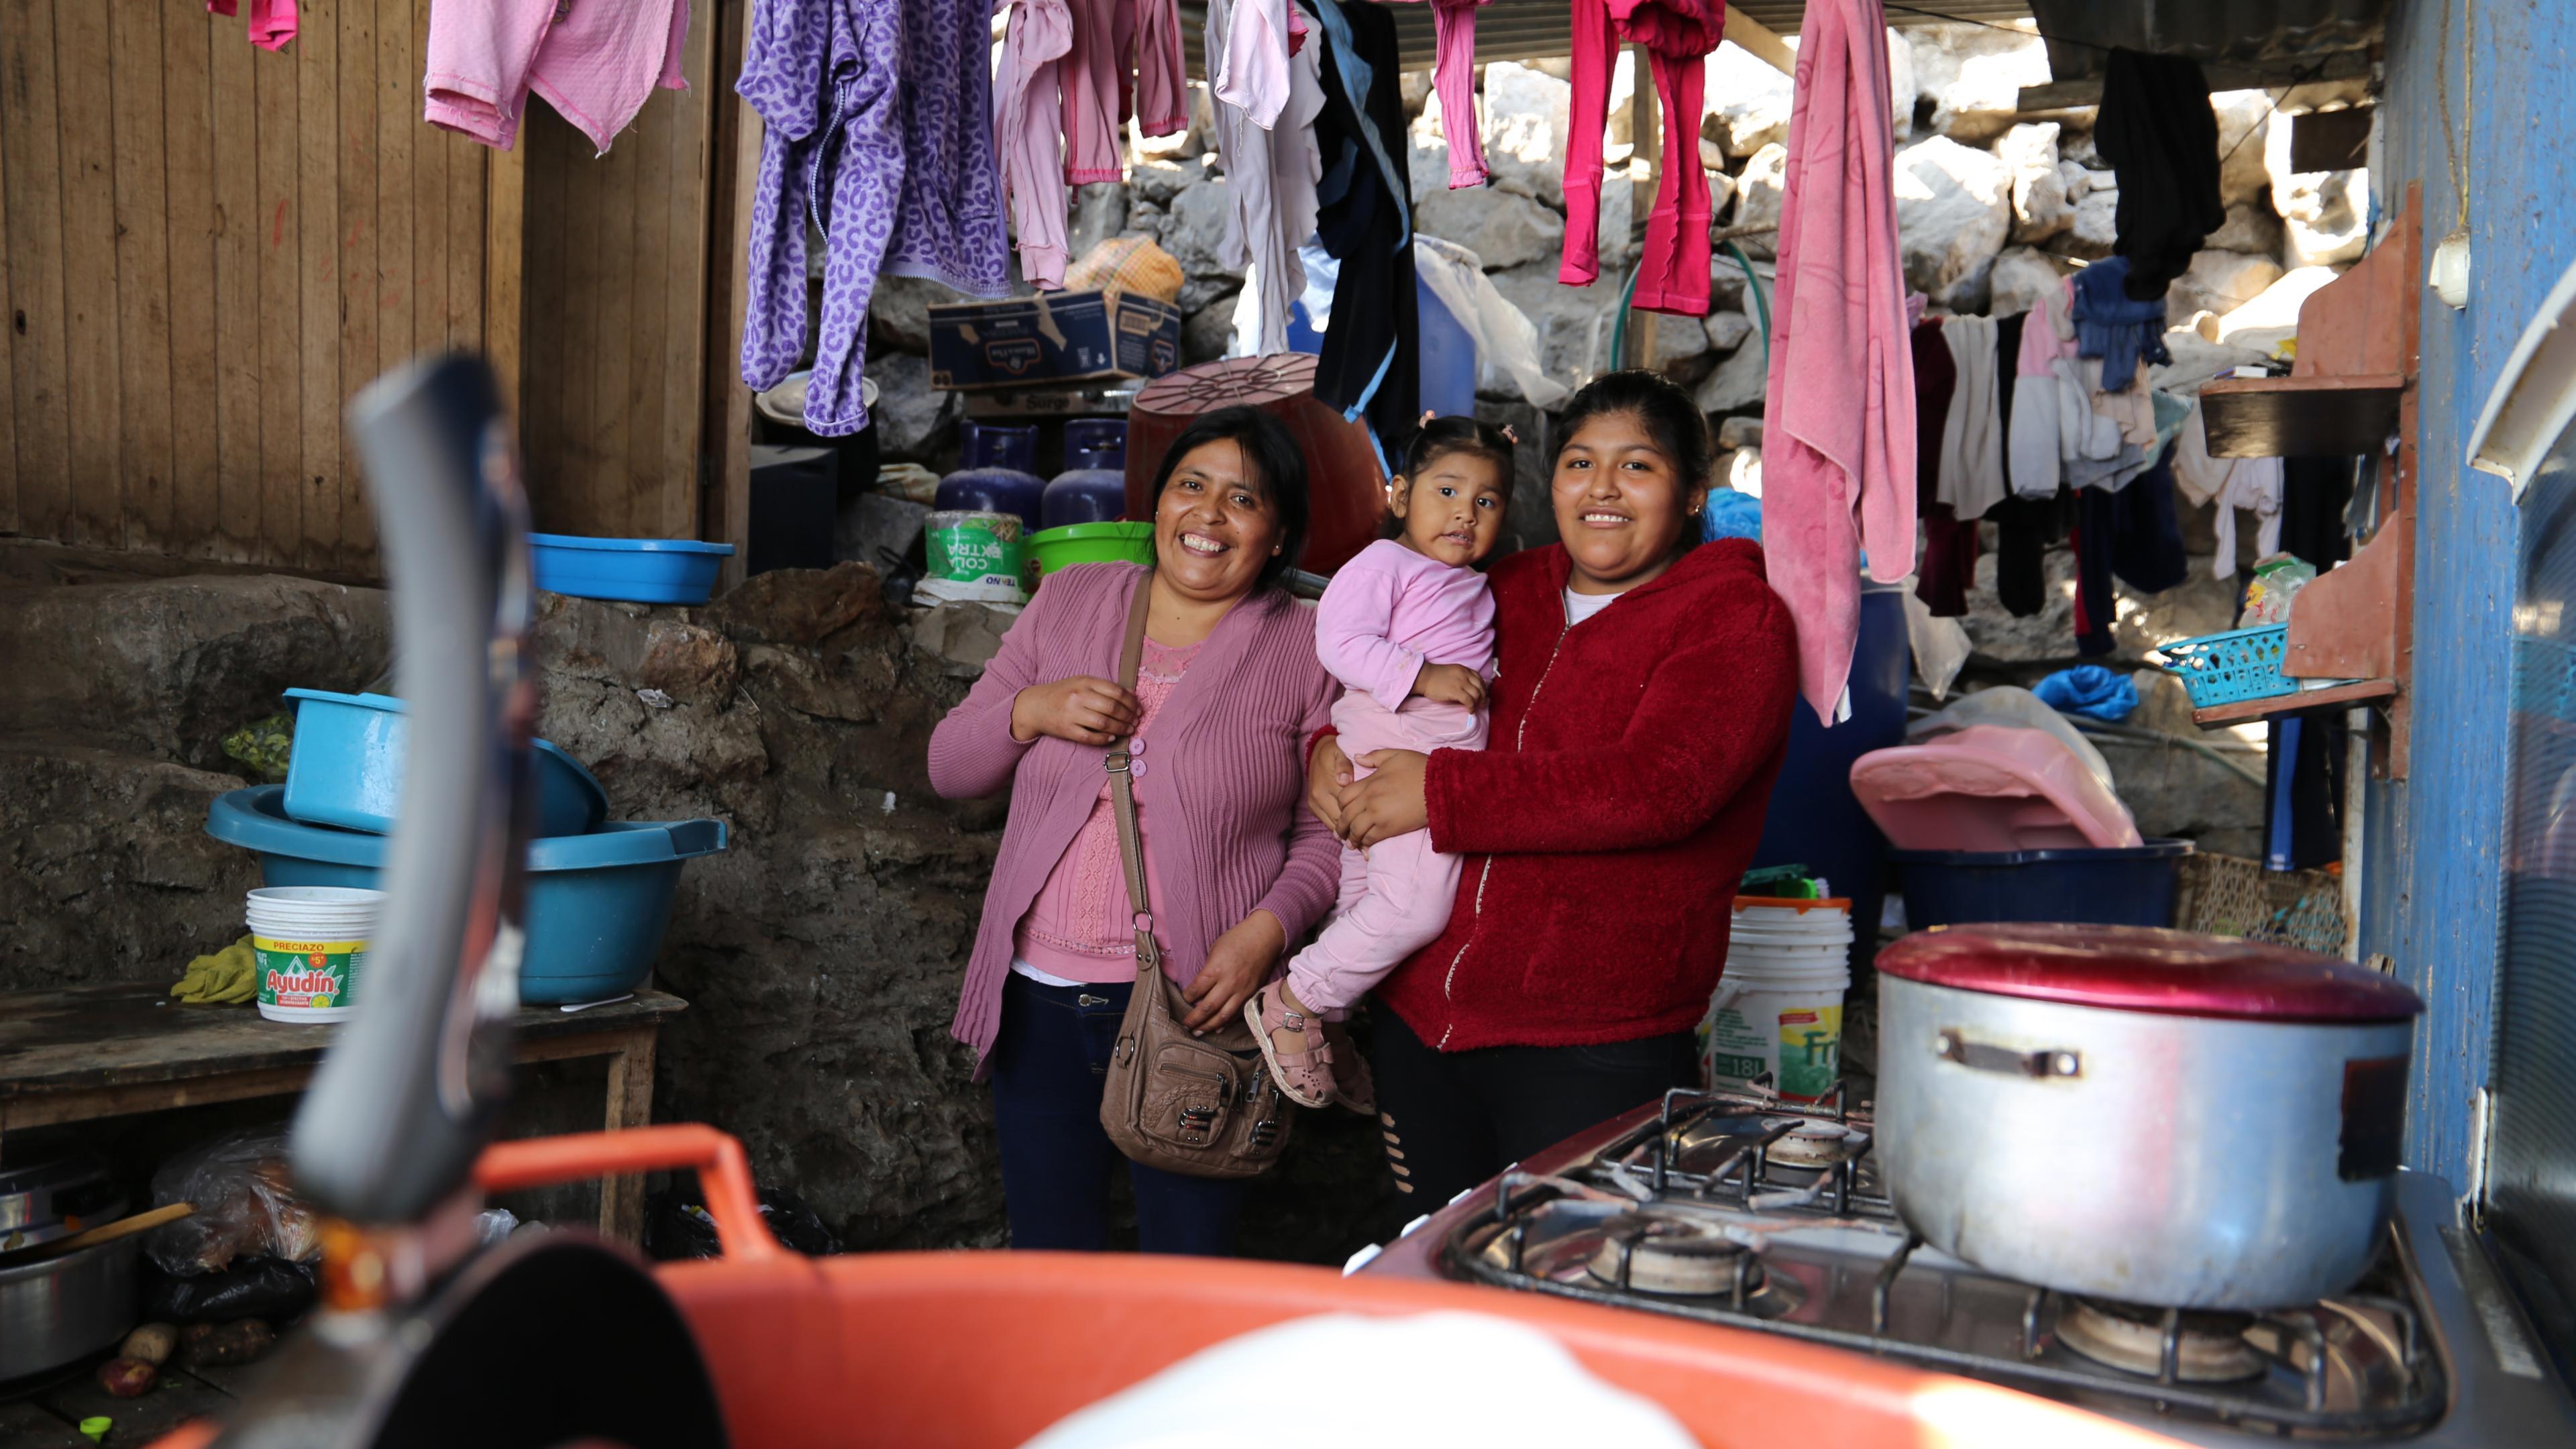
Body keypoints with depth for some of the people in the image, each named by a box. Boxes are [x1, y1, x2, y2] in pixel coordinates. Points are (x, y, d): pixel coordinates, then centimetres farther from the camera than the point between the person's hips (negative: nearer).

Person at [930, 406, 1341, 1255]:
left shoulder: (1307, 647, -1)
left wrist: (1267, 928, -17)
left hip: (1195, 1008, -3)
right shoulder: (1068, 601, 8)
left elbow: (1331, 829, -1)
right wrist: (1032, 710, -8)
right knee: (1047, 1271, 14)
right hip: (1040, 1001, 3)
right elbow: (949, 766, 10)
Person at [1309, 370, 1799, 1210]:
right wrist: (1329, 747, 0)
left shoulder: (1735, 617, -5)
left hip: (1593, 1050, -5)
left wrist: (1440, 793, -19)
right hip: (1419, 1019, 6)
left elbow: (1660, 787, -21)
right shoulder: (1512, 591, 12)